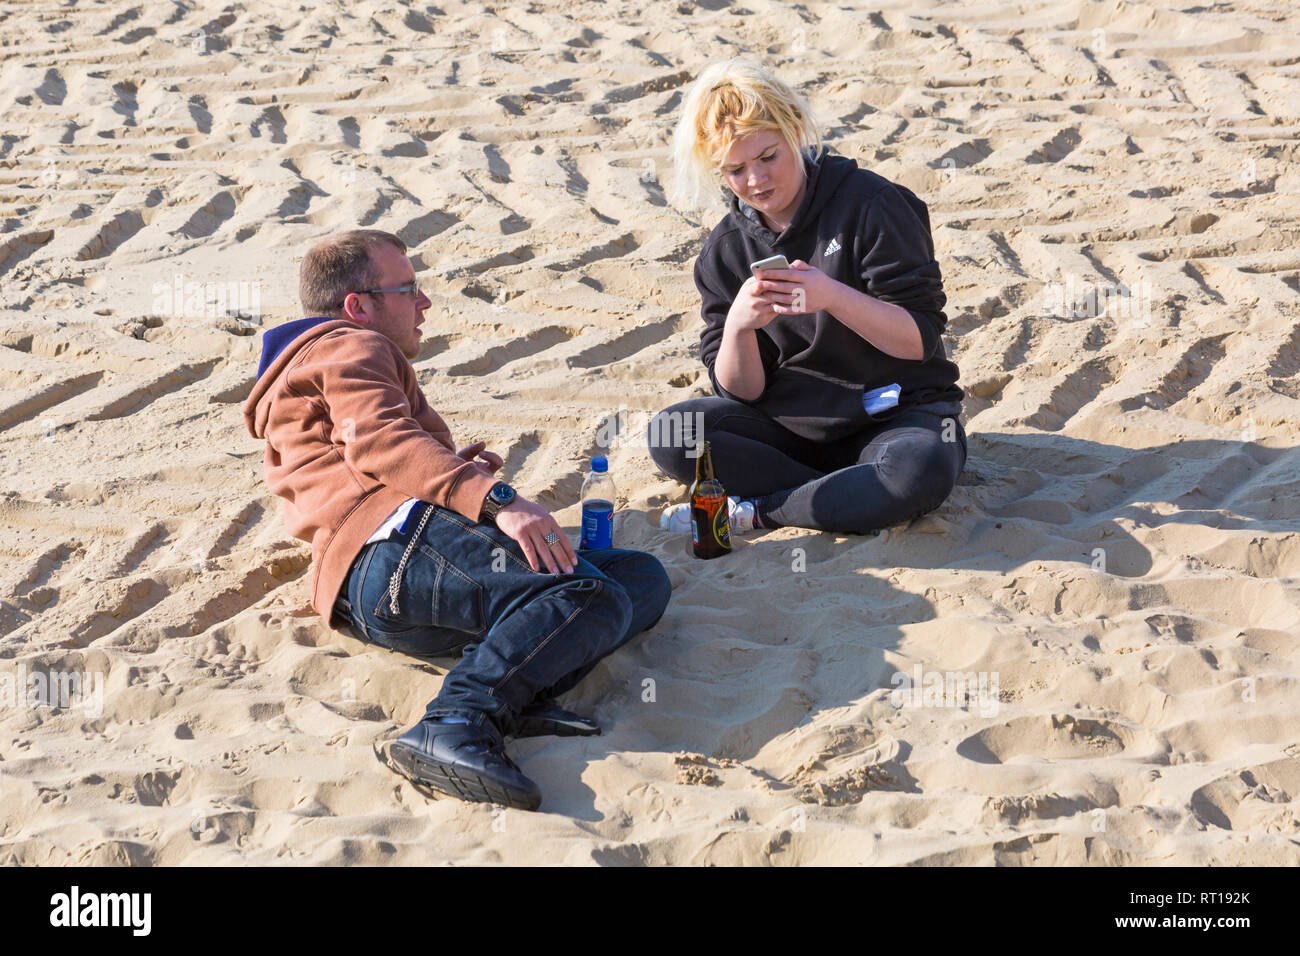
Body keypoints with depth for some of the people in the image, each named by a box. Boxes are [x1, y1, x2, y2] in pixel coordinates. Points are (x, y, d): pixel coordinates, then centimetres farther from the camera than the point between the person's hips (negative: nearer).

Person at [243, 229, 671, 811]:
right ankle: (454, 728, -46)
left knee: (644, 577, 2)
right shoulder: (349, 347, 12)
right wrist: (495, 500, -23)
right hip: (398, 544, -9)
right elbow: (380, 441, -10)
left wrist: (450, 471, 35)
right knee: (590, 593, -30)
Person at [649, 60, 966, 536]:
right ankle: (856, 499, -20)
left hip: (896, 413, -4)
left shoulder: (867, 202, -12)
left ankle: (756, 512, -19)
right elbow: (743, 391, -2)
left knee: (923, 468, -38)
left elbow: (921, 338, -15)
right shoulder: (725, 249, 2)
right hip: (792, 421, 4)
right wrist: (738, 326, -24)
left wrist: (832, 296, -31)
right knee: (667, 435, -19)